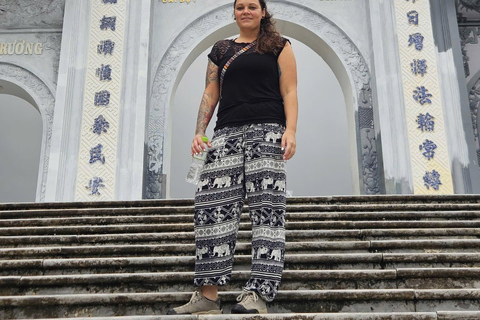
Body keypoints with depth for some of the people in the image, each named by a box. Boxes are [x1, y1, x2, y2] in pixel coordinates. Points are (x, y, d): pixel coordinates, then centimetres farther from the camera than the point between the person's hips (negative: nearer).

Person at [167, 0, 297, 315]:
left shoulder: (279, 46, 14)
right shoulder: (221, 50, 23)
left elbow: (289, 92, 4)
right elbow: (210, 94, 18)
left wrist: (291, 130, -11)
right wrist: (199, 132, 5)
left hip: (267, 131, -3)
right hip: (227, 133, 3)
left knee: (267, 208, -12)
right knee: (214, 207, -8)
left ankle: (258, 294, -13)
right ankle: (208, 295, -7)